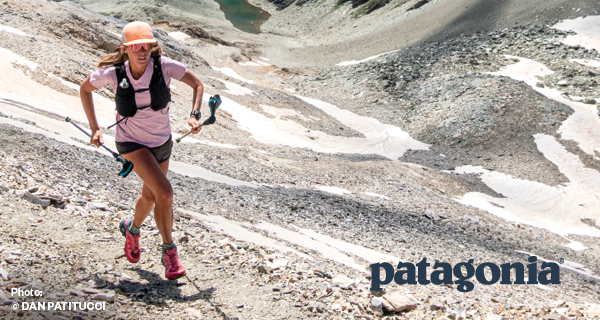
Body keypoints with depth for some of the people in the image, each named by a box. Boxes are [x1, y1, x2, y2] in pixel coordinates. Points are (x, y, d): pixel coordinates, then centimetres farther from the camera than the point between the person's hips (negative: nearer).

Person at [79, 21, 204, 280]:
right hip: (131, 142, -3)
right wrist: (94, 128, -4)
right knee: (165, 192, -22)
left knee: (150, 196, 21)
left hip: (162, 141, 3)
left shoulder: (164, 66, -19)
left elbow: (197, 84, -7)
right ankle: (169, 251, -4)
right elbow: (85, 89, 0)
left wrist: (195, 114, -22)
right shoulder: (113, 73, -19)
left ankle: (132, 228, 54)